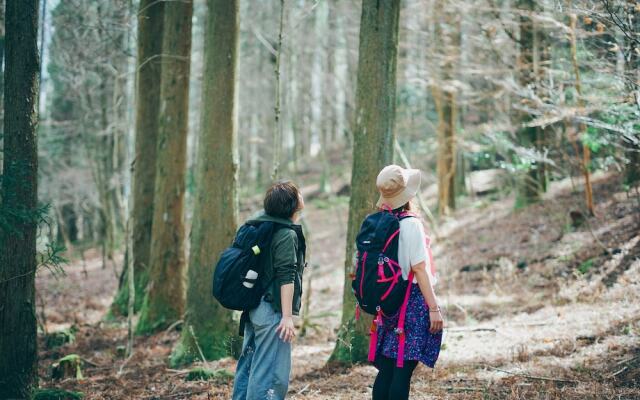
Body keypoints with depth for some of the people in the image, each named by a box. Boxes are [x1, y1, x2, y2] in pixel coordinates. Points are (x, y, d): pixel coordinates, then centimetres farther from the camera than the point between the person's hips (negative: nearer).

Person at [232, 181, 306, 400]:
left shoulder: (261, 224, 12)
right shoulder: (287, 234, -13)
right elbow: (286, 278, -18)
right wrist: (287, 316, -19)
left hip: (254, 306, 9)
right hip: (272, 310, -9)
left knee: (248, 365, 15)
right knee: (271, 374, -7)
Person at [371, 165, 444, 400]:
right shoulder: (411, 224, -13)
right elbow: (419, 269, -16)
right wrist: (434, 308, -14)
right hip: (414, 302, -7)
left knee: (387, 369, 10)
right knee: (403, 370, -5)